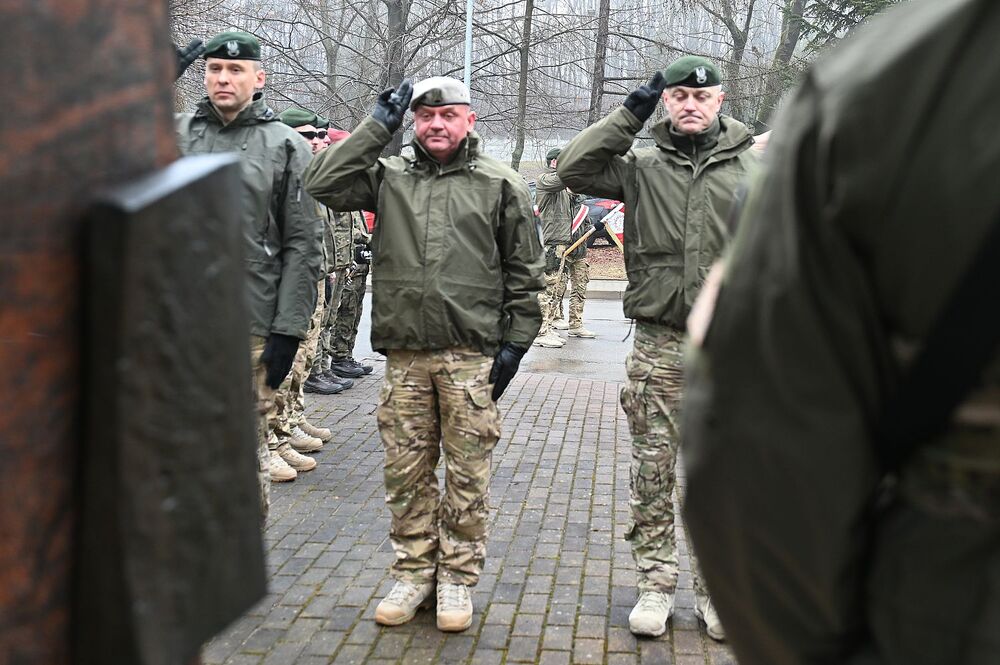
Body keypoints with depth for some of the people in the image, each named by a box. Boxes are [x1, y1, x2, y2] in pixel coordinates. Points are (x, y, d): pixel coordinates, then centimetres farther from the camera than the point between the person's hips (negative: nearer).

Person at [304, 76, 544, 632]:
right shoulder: (389, 177, 11)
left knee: (467, 474, 4)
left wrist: (515, 341, -1)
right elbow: (323, 184, -3)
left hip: (473, 357, -2)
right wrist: (378, 127, -1)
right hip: (404, 356, 2)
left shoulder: (500, 184, 5)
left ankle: (458, 576, 19)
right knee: (407, 472, 10)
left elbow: (525, 271, 5)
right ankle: (414, 572, 24)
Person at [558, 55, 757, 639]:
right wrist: (630, 113, -4)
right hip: (659, 345, 1)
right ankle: (657, 584, 19)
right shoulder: (643, 169, 6)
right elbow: (574, 169, -4)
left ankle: (716, 589, 21)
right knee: (653, 471, 6)